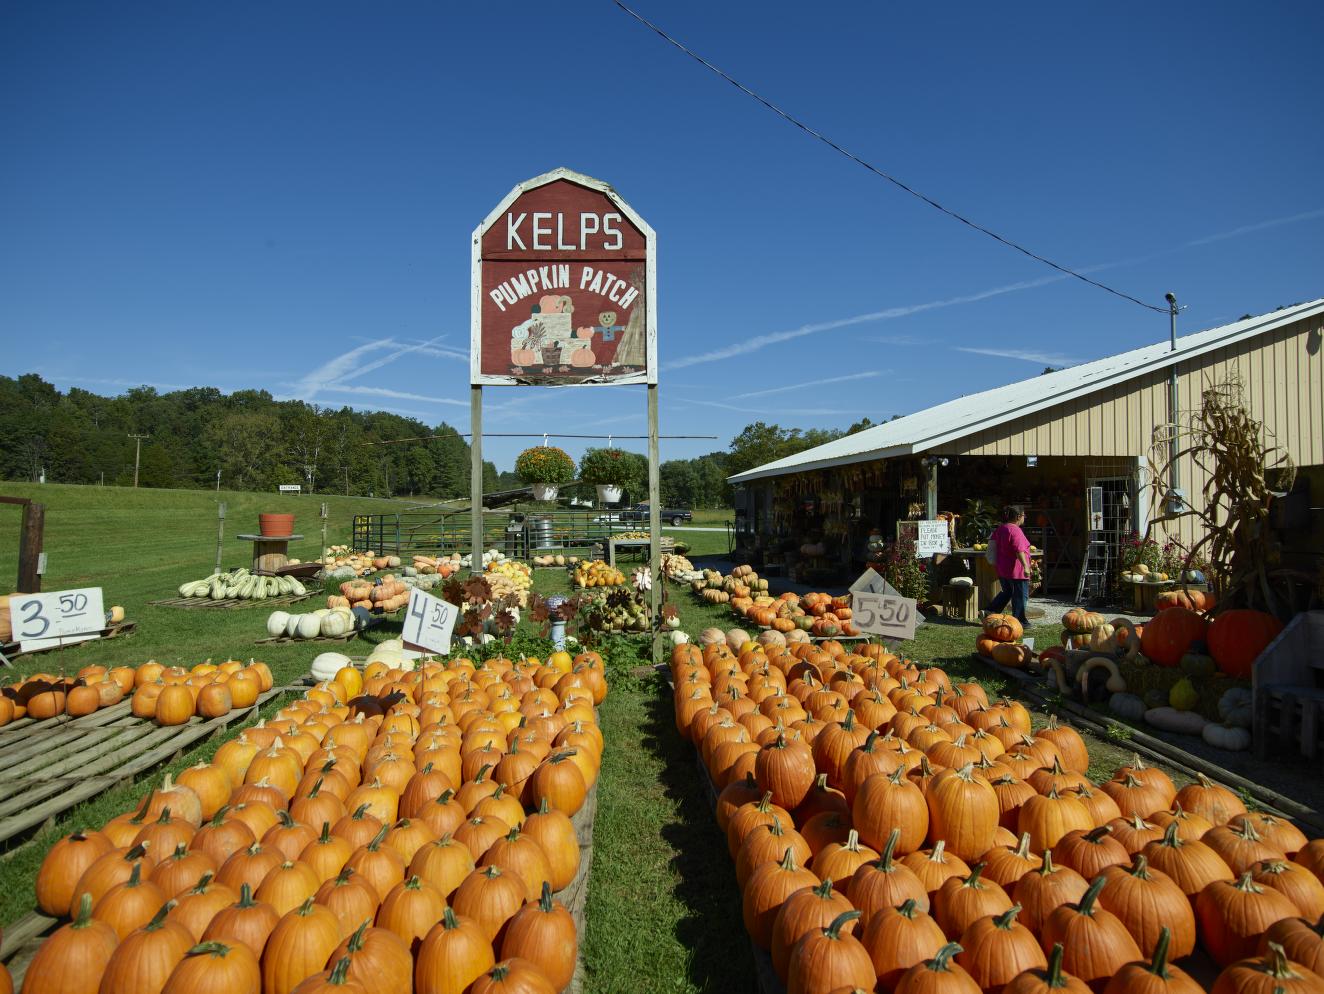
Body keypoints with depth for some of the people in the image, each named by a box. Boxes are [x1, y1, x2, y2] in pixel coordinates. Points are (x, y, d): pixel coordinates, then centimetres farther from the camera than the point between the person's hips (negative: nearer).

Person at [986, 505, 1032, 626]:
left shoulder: (1000, 528, 8)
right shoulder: (1015, 530, -19)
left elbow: (991, 540, 16)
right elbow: (1019, 550, -27)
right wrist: (1026, 566, -28)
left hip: (1002, 569, 9)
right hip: (1016, 570, -9)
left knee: (1006, 592, 21)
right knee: (1021, 595, 4)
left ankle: (990, 612, 14)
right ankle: (1019, 621, 11)